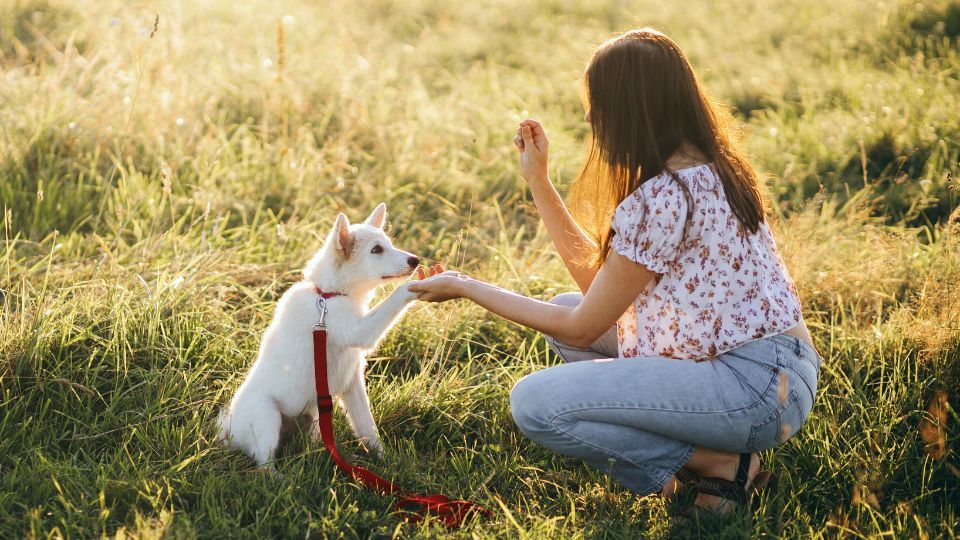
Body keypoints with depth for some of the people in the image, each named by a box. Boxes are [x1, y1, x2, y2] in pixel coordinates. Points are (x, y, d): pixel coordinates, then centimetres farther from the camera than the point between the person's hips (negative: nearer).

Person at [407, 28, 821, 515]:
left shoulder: (659, 200, -20)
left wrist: (465, 287, -2)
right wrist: (538, 180, 14)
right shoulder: (707, 169, 10)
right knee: (565, 308, 18)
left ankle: (719, 463, -5)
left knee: (534, 403, -16)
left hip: (754, 387, -10)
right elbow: (598, 279, 13)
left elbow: (581, 329, -11)